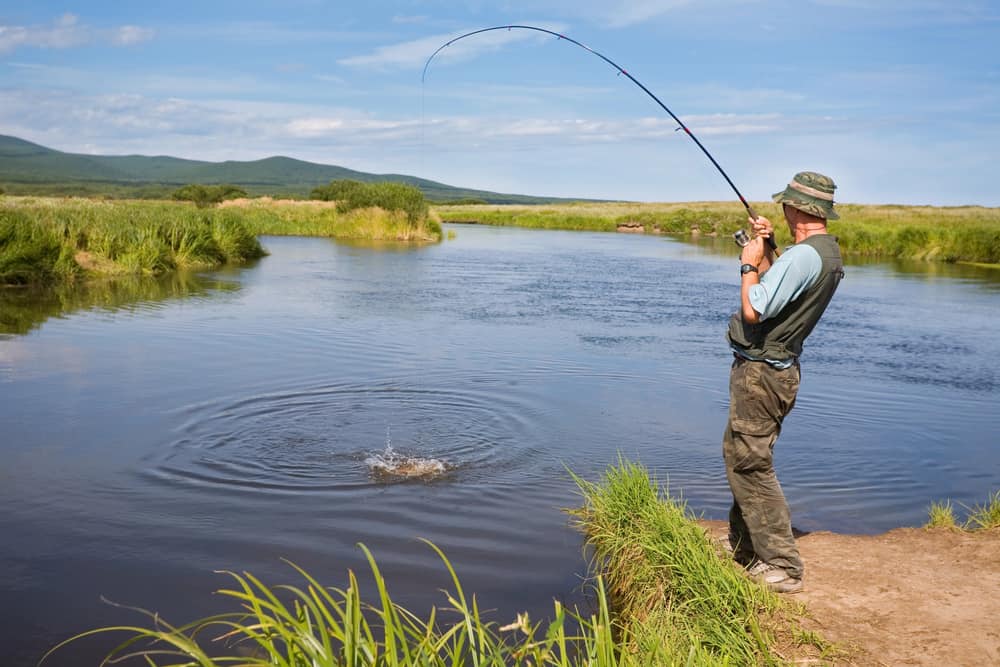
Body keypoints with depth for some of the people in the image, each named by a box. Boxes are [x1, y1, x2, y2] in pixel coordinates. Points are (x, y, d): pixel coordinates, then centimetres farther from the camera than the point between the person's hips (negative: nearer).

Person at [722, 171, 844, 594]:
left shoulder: (803, 256, -23)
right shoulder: (829, 252, 10)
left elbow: (754, 310, -24)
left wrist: (749, 264, -10)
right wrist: (765, 251, 11)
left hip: (760, 372, -11)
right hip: (777, 369, 11)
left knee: (750, 466, -6)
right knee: (741, 457, 21)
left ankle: (782, 568, -3)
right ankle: (743, 548, 33)